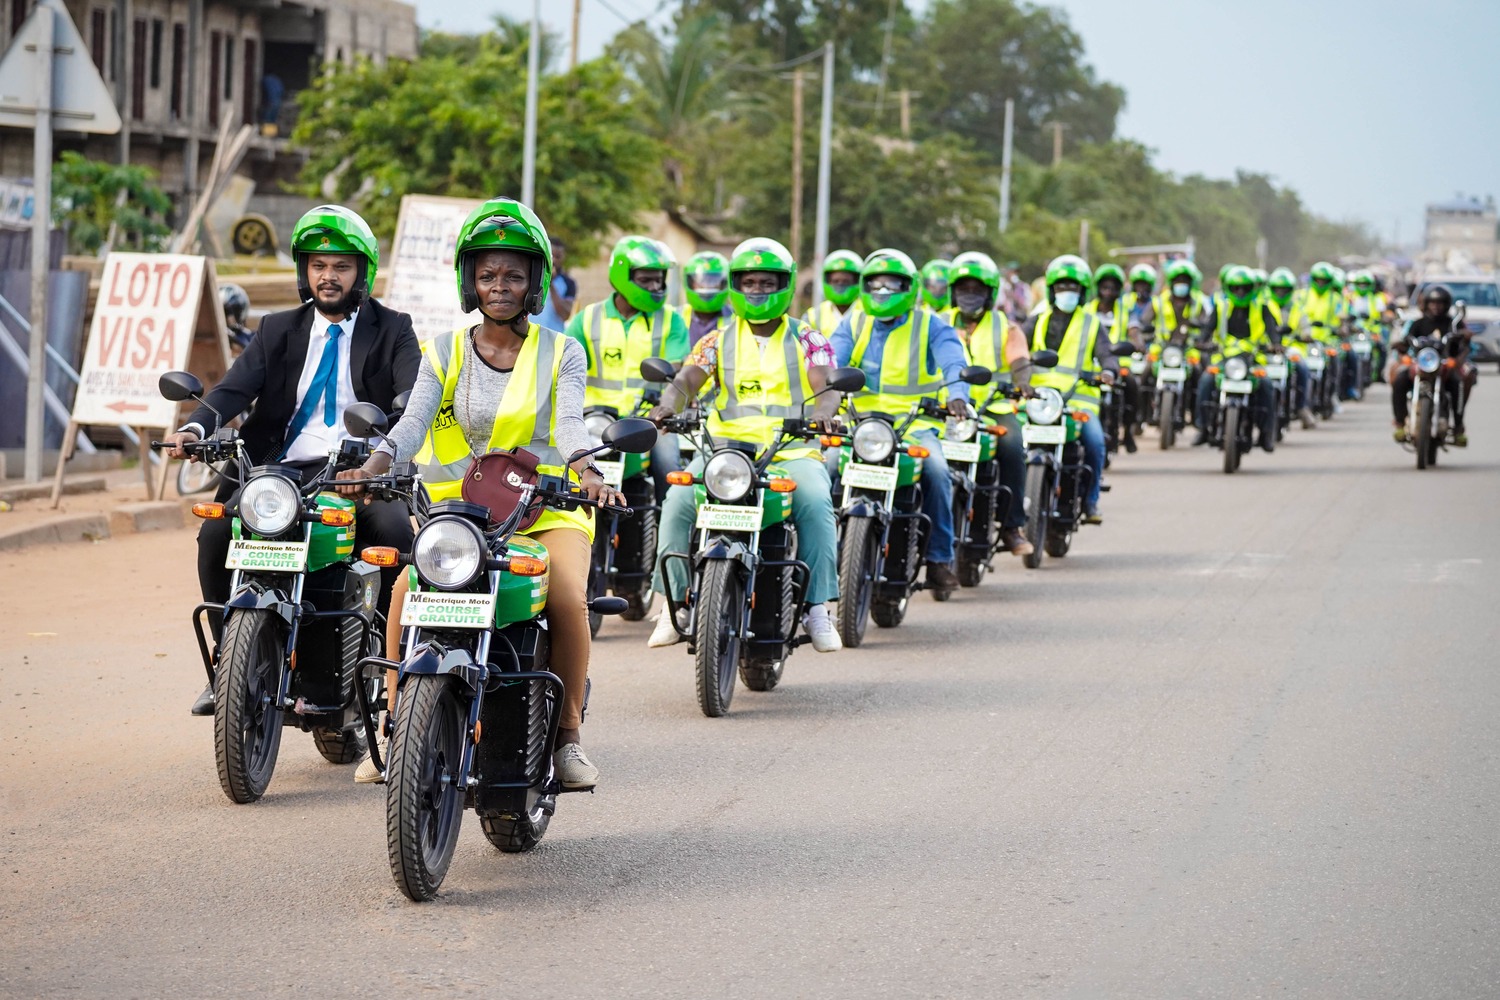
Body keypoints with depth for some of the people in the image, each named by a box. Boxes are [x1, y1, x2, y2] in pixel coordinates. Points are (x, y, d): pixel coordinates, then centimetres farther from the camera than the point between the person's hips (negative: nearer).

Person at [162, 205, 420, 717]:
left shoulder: (390, 330, 11)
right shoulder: (279, 330, 18)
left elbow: (414, 392, -8)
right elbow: (236, 386, 2)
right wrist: (195, 427, -20)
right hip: (281, 468, 2)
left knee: (395, 530, -33)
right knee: (216, 535, -22)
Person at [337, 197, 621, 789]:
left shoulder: (562, 352, 8)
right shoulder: (445, 352, 10)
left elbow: (570, 422, -9)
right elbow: (414, 421, -4)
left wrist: (587, 472, -32)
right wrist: (374, 466, -25)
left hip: (548, 507, -1)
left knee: (568, 599, -29)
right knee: (407, 592, -26)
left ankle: (567, 737, -13)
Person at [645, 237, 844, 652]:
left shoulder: (807, 340, 11)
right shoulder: (718, 341, 15)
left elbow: (825, 386, -4)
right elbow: (686, 381, 1)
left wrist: (824, 411, -28)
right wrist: (668, 405, -23)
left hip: (793, 450, -1)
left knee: (816, 502, -32)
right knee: (678, 501, -25)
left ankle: (817, 607, -25)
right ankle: (675, 603, -16)